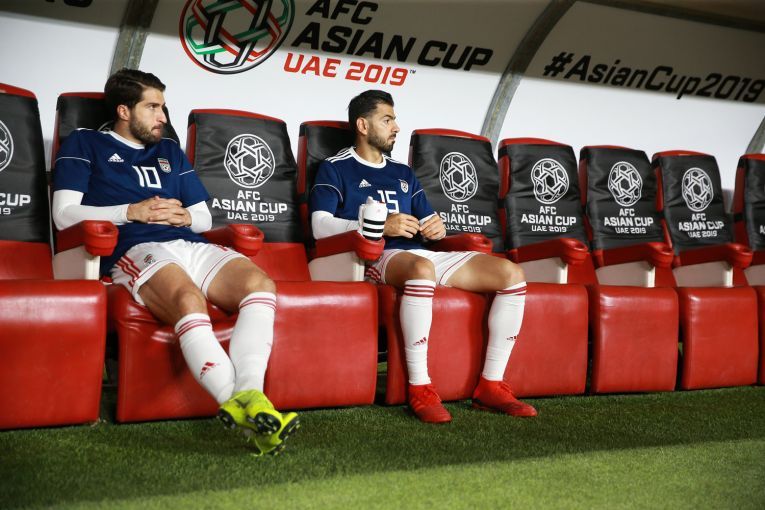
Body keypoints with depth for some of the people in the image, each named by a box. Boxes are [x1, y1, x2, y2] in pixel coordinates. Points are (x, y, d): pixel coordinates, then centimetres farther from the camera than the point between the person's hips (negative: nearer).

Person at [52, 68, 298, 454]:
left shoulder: (170, 151, 33)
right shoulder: (85, 144, 19)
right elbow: (64, 214, 5)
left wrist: (182, 216, 6)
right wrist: (132, 211, -3)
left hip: (191, 246, 5)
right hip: (136, 250, -5)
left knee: (259, 283, -28)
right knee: (189, 299, -40)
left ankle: (248, 396, -45)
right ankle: (243, 406, -49)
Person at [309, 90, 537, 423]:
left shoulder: (403, 173, 30)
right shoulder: (335, 169, 9)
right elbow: (321, 226, -5)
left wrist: (437, 227, 4)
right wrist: (381, 225, -15)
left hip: (422, 254, 7)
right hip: (378, 257, -7)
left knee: (511, 274, -11)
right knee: (422, 267, -43)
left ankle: (490, 385, -13)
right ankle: (420, 389, -37)